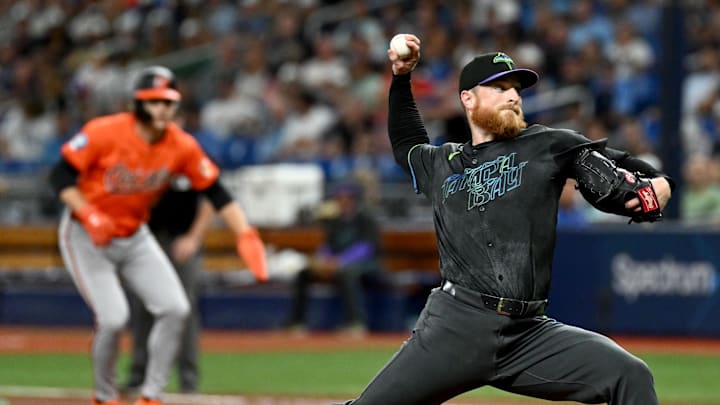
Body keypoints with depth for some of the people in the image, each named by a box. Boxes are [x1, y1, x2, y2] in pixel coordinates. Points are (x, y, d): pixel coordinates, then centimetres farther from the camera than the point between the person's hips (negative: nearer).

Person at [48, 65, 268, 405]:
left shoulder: (182, 146, -11)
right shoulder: (104, 133, -23)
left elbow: (216, 194, -7)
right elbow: (61, 175, -18)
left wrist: (245, 234, -19)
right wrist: (89, 216, -30)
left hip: (134, 237, 5)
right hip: (86, 237, -5)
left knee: (175, 310, -7)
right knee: (113, 318, -18)